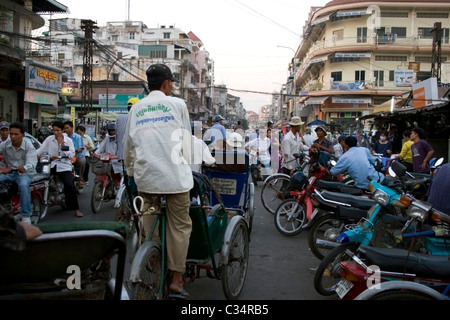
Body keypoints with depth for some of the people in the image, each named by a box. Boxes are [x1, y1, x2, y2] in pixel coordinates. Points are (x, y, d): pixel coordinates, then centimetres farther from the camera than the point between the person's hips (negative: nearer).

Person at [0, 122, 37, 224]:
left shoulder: (29, 146, -11)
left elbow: (31, 163, -24)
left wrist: (24, 168, -48)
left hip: (24, 173, -4)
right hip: (8, 172, 4)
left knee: (24, 185, -35)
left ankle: (26, 215, -25)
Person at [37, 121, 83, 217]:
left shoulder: (68, 140, 5)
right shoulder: (49, 139, 8)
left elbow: (71, 155, -3)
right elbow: (41, 150, 2)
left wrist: (62, 145, -10)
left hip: (64, 166, -2)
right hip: (51, 165, 2)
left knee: (70, 185, -20)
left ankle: (76, 208, -9)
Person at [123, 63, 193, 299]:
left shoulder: (136, 108, 11)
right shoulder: (177, 104, 2)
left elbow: (127, 144, 16)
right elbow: (187, 140, 5)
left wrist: (129, 165, 34)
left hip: (145, 175, 4)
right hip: (174, 175, -3)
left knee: (148, 227, 13)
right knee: (179, 227, 6)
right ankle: (176, 281, 9)